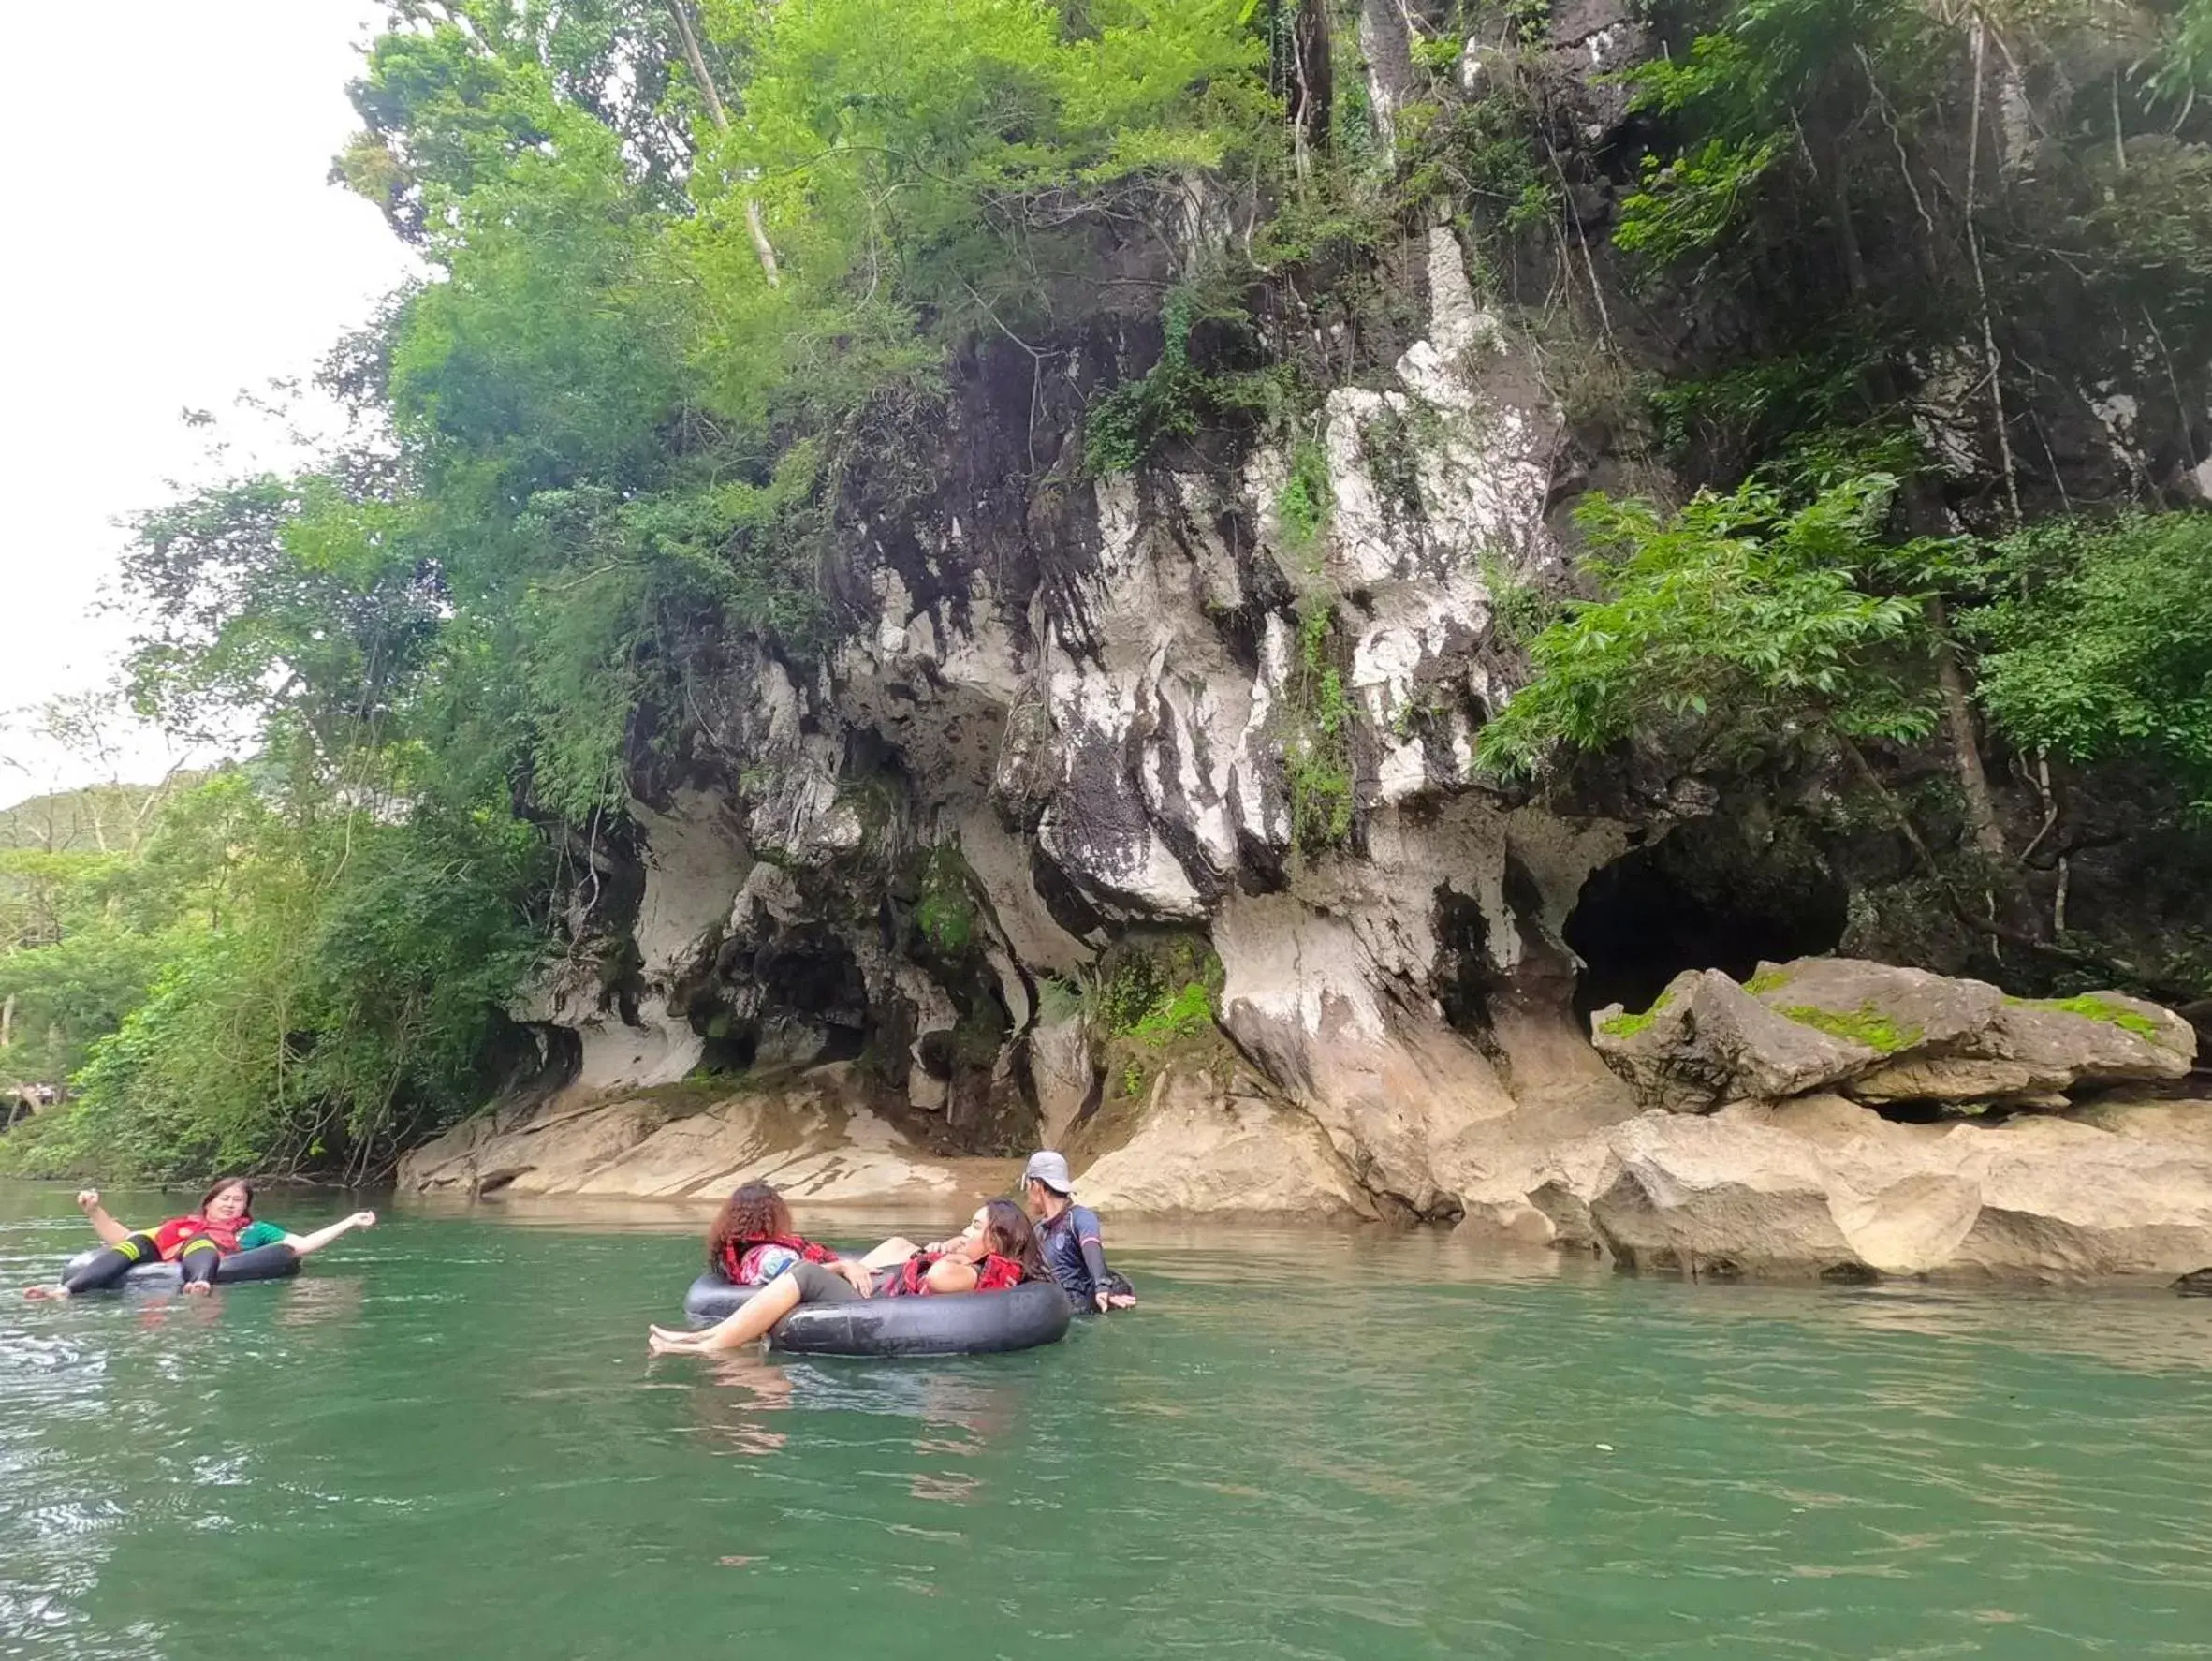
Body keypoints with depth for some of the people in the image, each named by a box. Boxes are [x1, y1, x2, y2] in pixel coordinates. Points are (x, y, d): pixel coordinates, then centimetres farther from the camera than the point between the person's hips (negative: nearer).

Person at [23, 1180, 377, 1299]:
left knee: (200, 1240, -32)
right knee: (137, 1243, -25)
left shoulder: (255, 1231, 36)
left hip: (207, 1265, -2)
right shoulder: (181, 1225, 39)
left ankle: (200, 1285, -66)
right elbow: (120, 1240, 32)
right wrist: (95, 1210, 19)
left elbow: (302, 1244, 25)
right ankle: (66, 1290, -49)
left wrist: (349, 1223, 20)